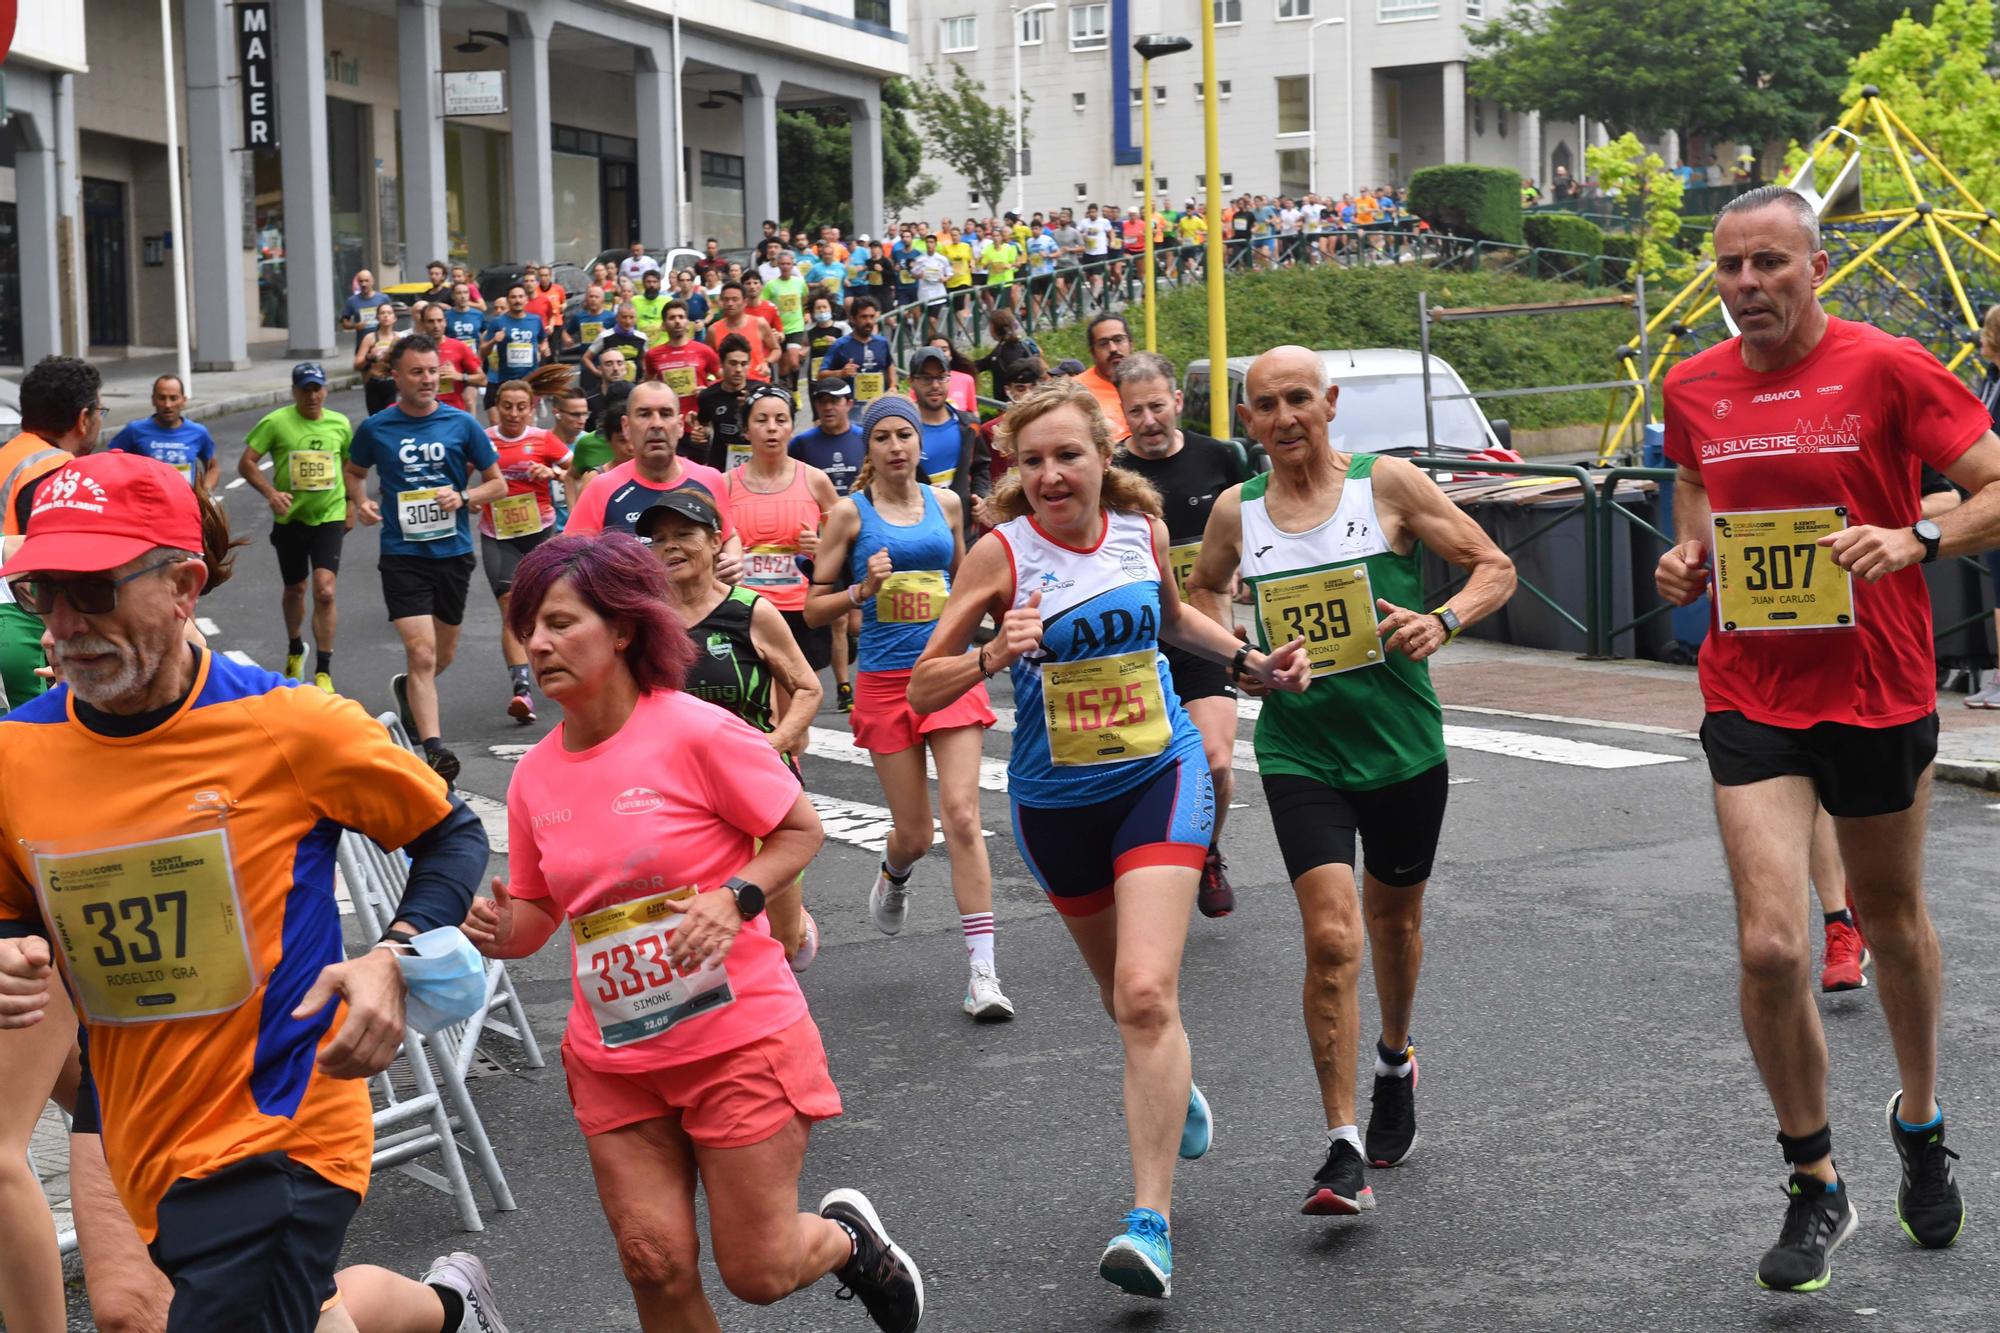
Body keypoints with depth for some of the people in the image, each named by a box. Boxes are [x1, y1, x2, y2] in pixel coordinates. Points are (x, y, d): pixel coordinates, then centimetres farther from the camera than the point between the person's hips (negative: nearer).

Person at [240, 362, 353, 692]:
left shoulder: (339, 424, 1)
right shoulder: (276, 423, -7)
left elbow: (350, 465, 17)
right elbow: (246, 463, -7)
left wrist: (351, 504, 14)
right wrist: (271, 492, -21)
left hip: (329, 518, 0)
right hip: (289, 519, 0)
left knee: (324, 592, -15)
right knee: (294, 590, 17)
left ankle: (324, 671, -9)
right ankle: (295, 649, 45)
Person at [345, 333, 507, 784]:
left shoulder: (461, 425, 0)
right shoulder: (376, 428, 0)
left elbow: (497, 483, 7)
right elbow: (354, 472, 19)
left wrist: (464, 498, -12)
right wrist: (360, 501, -2)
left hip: (453, 551, 3)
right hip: (403, 554, -2)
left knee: (444, 654, 16)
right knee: (422, 651, -16)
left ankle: (407, 688, 49)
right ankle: (433, 748, -18)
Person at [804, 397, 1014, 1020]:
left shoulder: (946, 503, 8)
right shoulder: (851, 512, -1)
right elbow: (814, 607, 1)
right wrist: (862, 591, -16)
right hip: (886, 681, -1)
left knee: (962, 817, -11)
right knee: (915, 833, 4)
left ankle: (983, 971, -10)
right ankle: (894, 874, 43)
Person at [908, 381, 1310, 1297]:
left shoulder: (1144, 530, -4)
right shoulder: (1002, 553, -13)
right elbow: (923, 688, -13)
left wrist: (1250, 661, 10)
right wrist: (993, 655, -30)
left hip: (1161, 776, 0)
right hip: (1055, 801, 1)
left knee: (1146, 993, -18)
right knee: (1121, 996, 18)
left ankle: (1151, 1222, -16)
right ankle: (1173, 1088, 53)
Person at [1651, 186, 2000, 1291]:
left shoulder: (1884, 369, -9)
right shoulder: (1693, 388, 3)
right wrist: (1687, 559, 1)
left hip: (1879, 692, -2)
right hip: (1749, 696, 2)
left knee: (1891, 917, 18)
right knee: (1770, 948, -11)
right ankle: (1814, 1190, 7)